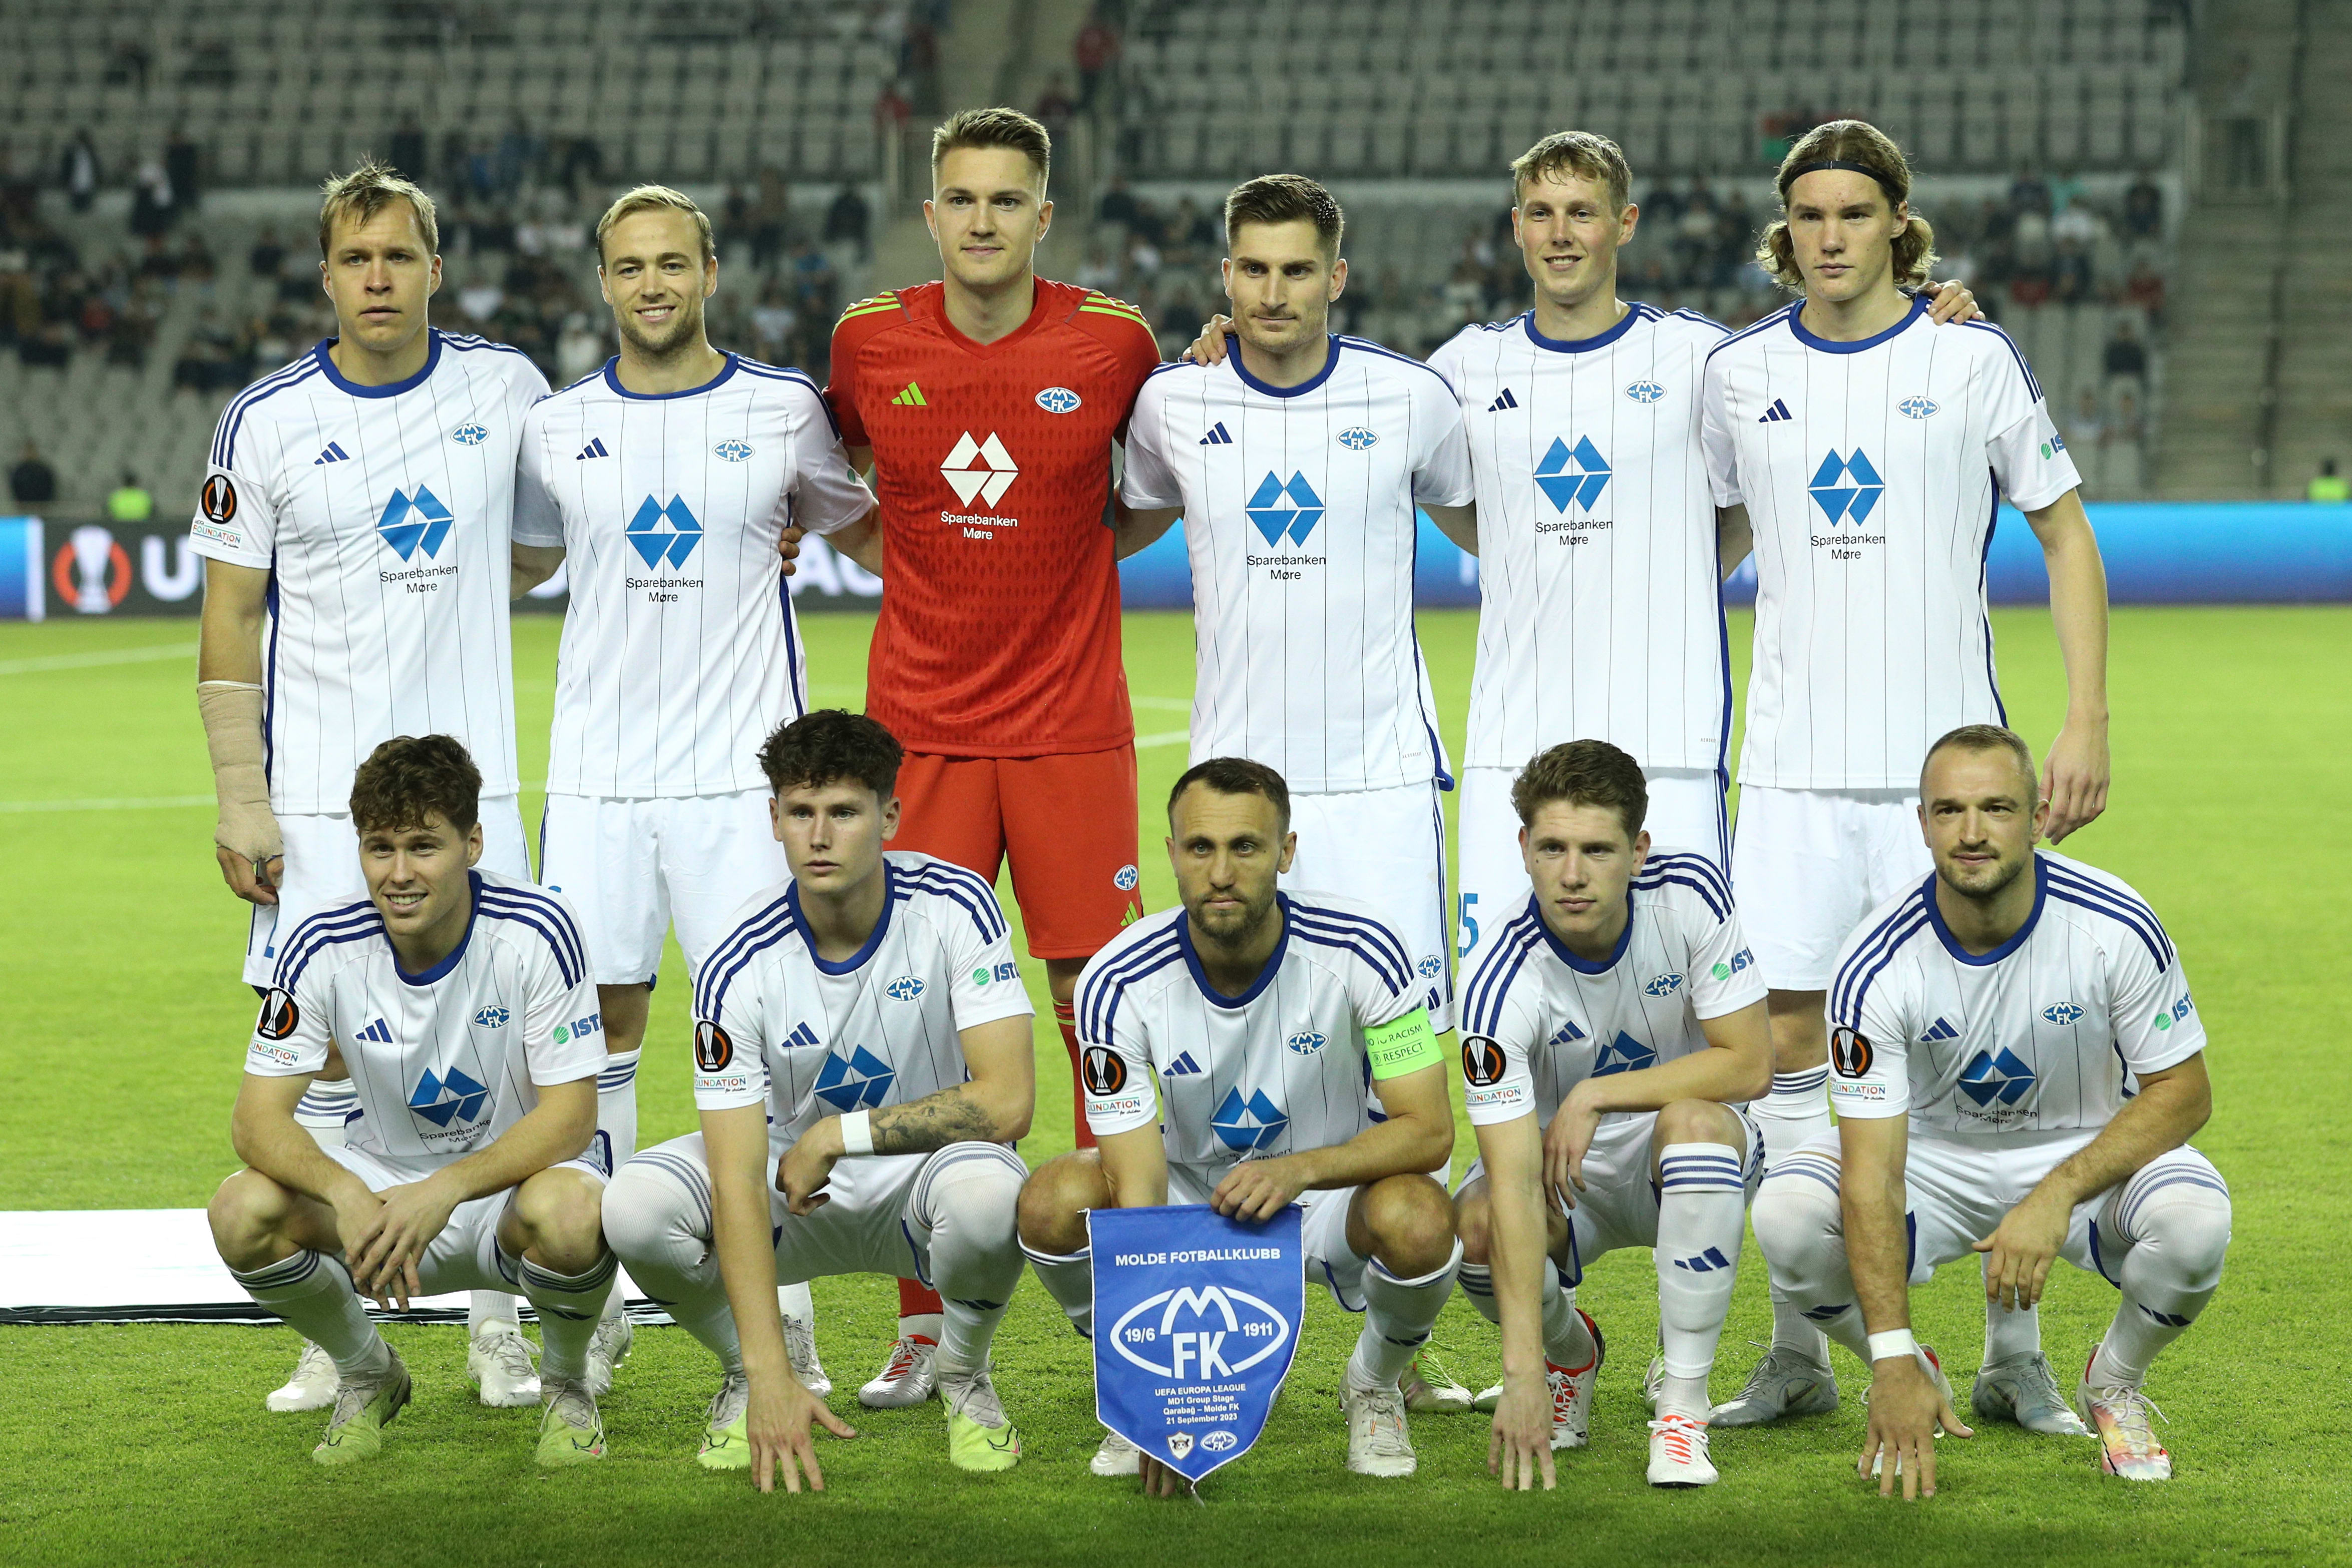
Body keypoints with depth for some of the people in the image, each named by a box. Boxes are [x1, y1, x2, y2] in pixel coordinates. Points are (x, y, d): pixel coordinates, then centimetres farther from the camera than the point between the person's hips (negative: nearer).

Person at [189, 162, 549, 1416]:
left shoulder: (505, 387, 3)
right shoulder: (266, 421, -1)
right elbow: (230, 617, 2)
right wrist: (238, 797, -4)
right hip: (317, 794, -1)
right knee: (322, 1053, 0)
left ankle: (498, 1326, 13)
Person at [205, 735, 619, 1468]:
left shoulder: (536, 932, -20)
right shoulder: (326, 948, -14)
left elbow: (571, 1116, -21)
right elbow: (259, 1118, -15)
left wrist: (444, 1191, -36)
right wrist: (346, 1195, -36)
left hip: (512, 1182, -3)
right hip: (383, 1181, 3)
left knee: (566, 1213, -38)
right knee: (244, 1213, -25)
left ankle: (567, 1387, -3)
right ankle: (368, 1378, 6)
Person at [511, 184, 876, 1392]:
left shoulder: (785, 411, 2)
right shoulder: (557, 427, 7)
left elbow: (860, 516, 19)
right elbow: (517, 567, 21)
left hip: (741, 770, -2)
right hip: (596, 771, 2)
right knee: (599, 1020, 3)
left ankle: (779, 1313, -1)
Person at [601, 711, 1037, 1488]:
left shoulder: (954, 908, -19)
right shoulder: (741, 966, -20)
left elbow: (1007, 1102, -25)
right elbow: (737, 1183, -25)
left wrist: (838, 1134, -24)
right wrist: (771, 1375, -34)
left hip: (923, 1169, -1)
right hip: (792, 1183, 1)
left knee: (987, 1192, -37)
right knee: (634, 1208, -27)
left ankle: (962, 1374, -3)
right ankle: (747, 1372, 4)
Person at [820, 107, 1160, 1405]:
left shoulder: (1113, 342, -3)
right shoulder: (868, 340, -1)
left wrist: (1089, 542, 1)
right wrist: (877, 548, 6)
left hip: (1072, 723, -1)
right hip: (921, 723, 1)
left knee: (1102, 1005, -1)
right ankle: (924, 1325, 9)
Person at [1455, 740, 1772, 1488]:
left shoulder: (1692, 890, -20)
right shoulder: (1502, 984, -27)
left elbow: (1749, 1064, -16)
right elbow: (1515, 1182, -33)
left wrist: (1595, 1097, -24)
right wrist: (1522, 1373, -40)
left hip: (1683, 1168, 1)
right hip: (1564, 1173, 0)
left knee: (1694, 1122, -34)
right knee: (1480, 1226, -32)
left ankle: (1682, 1399, -23)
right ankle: (1569, 1353, 5)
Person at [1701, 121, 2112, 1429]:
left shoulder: (1974, 360, -1)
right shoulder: (1741, 373, 6)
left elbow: (2068, 536, 4)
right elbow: (1709, 541, 21)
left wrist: (2088, 718, -4)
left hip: (1947, 753, -2)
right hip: (1795, 765, 2)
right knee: (1791, 1037, 0)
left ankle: (2017, 1356, 7)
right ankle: (1801, 1354, 9)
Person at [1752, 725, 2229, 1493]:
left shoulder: (2116, 927, -22)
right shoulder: (1877, 964, -23)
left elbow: (2182, 1092, -13)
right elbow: (1872, 1175, -25)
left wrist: (2056, 1197, -29)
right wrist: (1894, 1360, -34)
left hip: (2092, 1150, 0)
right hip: (1935, 1155, 0)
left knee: (2194, 1221, -33)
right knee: (1788, 1214, -29)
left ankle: (2115, 1385, 1)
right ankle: (1915, 1380, 2)